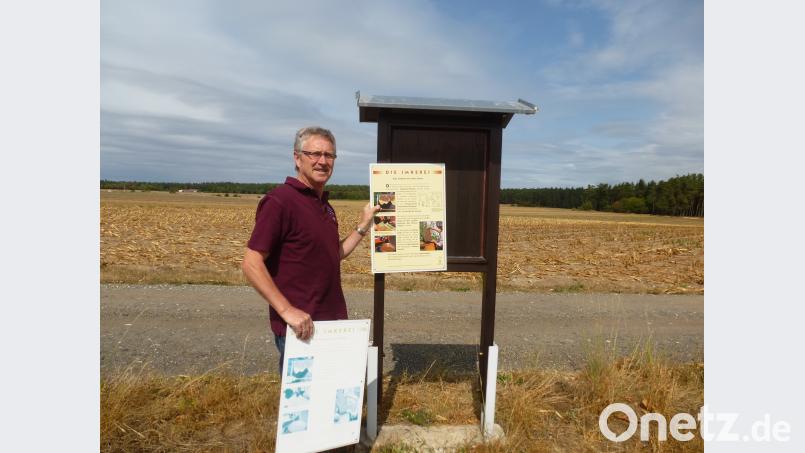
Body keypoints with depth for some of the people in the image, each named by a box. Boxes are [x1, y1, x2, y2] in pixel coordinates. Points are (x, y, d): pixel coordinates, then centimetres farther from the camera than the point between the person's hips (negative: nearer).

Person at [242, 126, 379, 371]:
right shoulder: (279, 200, -16)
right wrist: (287, 310, -24)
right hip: (300, 328, -8)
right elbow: (252, 264, -19)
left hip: (334, 322, 8)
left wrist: (363, 225, 10)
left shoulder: (324, 205, 10)